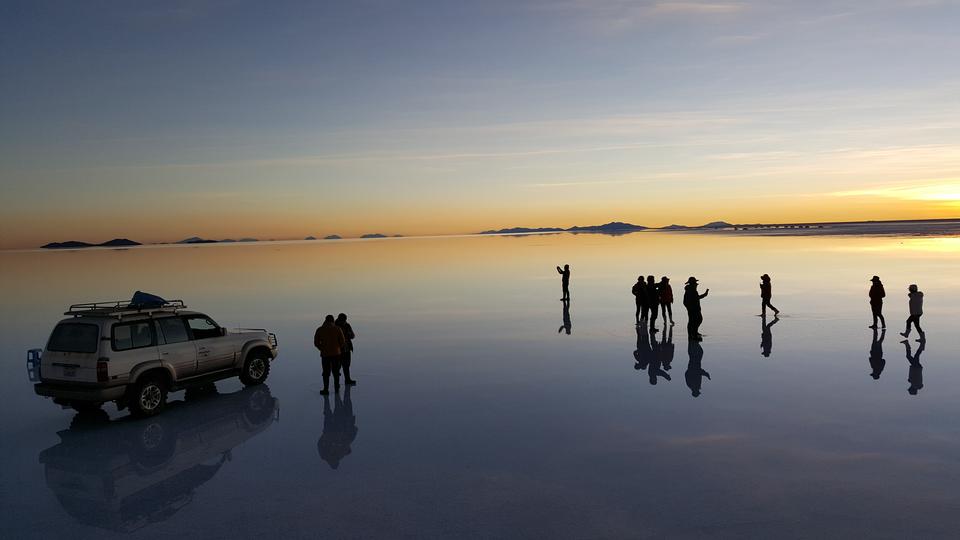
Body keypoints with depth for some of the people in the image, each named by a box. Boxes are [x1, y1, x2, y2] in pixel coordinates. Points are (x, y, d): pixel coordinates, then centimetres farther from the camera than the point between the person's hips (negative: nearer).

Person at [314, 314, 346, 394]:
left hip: (325, 354, -1)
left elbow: (316, 343, -1)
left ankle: (326, 389, 3)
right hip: (336, 353, 1)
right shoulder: (338, 329, -5)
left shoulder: (319, 330, -3)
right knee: (336, 371, 13)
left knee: (326, 373, 5)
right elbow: (343, 342, -4)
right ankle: (337, 388, 21)